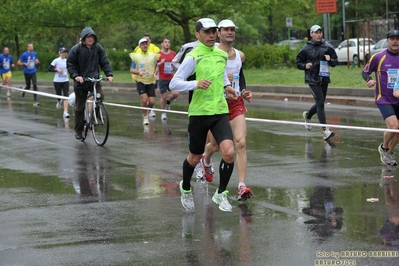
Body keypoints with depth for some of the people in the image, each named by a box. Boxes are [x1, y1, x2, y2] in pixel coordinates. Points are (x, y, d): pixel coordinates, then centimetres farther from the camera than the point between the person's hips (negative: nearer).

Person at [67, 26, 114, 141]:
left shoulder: (98, 48, 0)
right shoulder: (76, 49, -7)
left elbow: (105, 62, 0)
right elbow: (70, 64, -5)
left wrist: (109, 74, -14)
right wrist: (75, 75, -19)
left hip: (94, 80, 2)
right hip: (80, 81, -2)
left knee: (100, 97, -23)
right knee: (80, 107, 4)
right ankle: (78, 131, 15)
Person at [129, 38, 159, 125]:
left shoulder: (153, 55, 4)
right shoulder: (136, 56, -2)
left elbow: (156, 66, 17)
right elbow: (131, 70, 0)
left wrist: (155, 73, -4)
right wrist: (139, 72, -20)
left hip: (151, 81, 2)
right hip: (140, 81, -2)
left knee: (152, 101, -6)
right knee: (144, 99, -18)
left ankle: (148, 109, 30)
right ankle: (145, 117, 2)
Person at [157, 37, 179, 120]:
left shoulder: (173, 53, 7)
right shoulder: (158, 54, -4)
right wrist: (160, 63, -20)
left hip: (171, 78, 3)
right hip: (162, 79, -3)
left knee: (175, 94, -12)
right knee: (164, 96, 0)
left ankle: (168, 102, 20)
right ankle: (163, 113, 18)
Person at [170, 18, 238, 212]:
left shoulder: (222, 55, 8)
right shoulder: (193, 57, -9)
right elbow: (174, 83, -13)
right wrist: (196, 84, -27)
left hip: (220, 111, 4)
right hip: (198, 113, -4)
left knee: (228, 152, -16)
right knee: (195, 157, 10)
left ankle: (221, 194, 4)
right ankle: (186, 189, 40)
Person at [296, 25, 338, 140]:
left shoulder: (327, 47, 5)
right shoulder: (306, 48, -1)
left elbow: (336, 61, 10)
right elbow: (298, 62, 7)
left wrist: (330, 60, -11)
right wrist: (305, 66, -13)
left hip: (324, 79, 4)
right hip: (312, 79, -4)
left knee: (320, 104, 14)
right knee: (320, 103, -13)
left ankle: (307, 115, 47)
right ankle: (325, 130, -15)